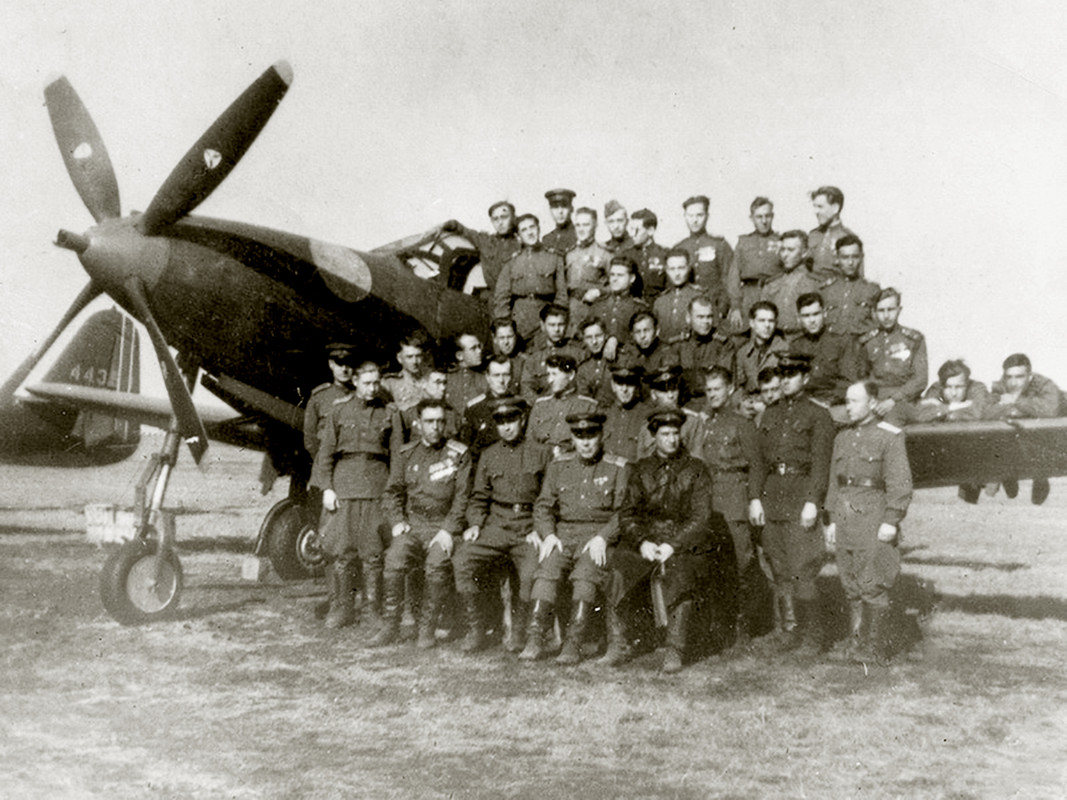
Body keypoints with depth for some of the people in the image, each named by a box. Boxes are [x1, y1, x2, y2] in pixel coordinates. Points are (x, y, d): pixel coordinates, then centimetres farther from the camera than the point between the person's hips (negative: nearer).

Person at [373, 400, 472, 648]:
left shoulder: (459, 454, 4)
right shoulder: (406, 455, 13)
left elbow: (463, 497, -1)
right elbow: (392, 492, 14)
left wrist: (448, 530, -12)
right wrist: (397, 521, -3)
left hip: (444, 527, -2)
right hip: (412, 525, 2)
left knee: (438, 564, -31)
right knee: (394, 560, -27)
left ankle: (428, 628, -14)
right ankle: (391, 625, -12)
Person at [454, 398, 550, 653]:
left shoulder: (541, 453, 6)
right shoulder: (489, 456, 16)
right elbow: (479, 498, 18)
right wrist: (475, 524, 1)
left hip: (529, 528, -3)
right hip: (495, 526, 3)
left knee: (532, 573, -27)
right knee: (462, 562, -22)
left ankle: (518, 633, -3)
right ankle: (476, 629, -8)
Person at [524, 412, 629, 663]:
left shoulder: (617, 468, 7)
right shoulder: (558, 466, 16)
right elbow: (543, 505, 13)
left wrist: (602, 538, -15)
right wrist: (548, 534, -5)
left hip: (598, 537, -2)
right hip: (562, 533, 2)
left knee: (586, 572, -32)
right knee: (547, 568, -27)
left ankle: (573, 644, -31)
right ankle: (535, 640, -30)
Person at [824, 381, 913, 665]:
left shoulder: (890, 436, -5)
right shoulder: (842, 438, 14)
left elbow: (900, 482, -10)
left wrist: (891, 521, -16)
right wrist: (832, 520, 14)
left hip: (874, 518, -6)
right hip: (845, 520, 6)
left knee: (873, 586, -4)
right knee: (851, 587, 9)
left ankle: (874, 648, 3)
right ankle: (855, 641, 17)